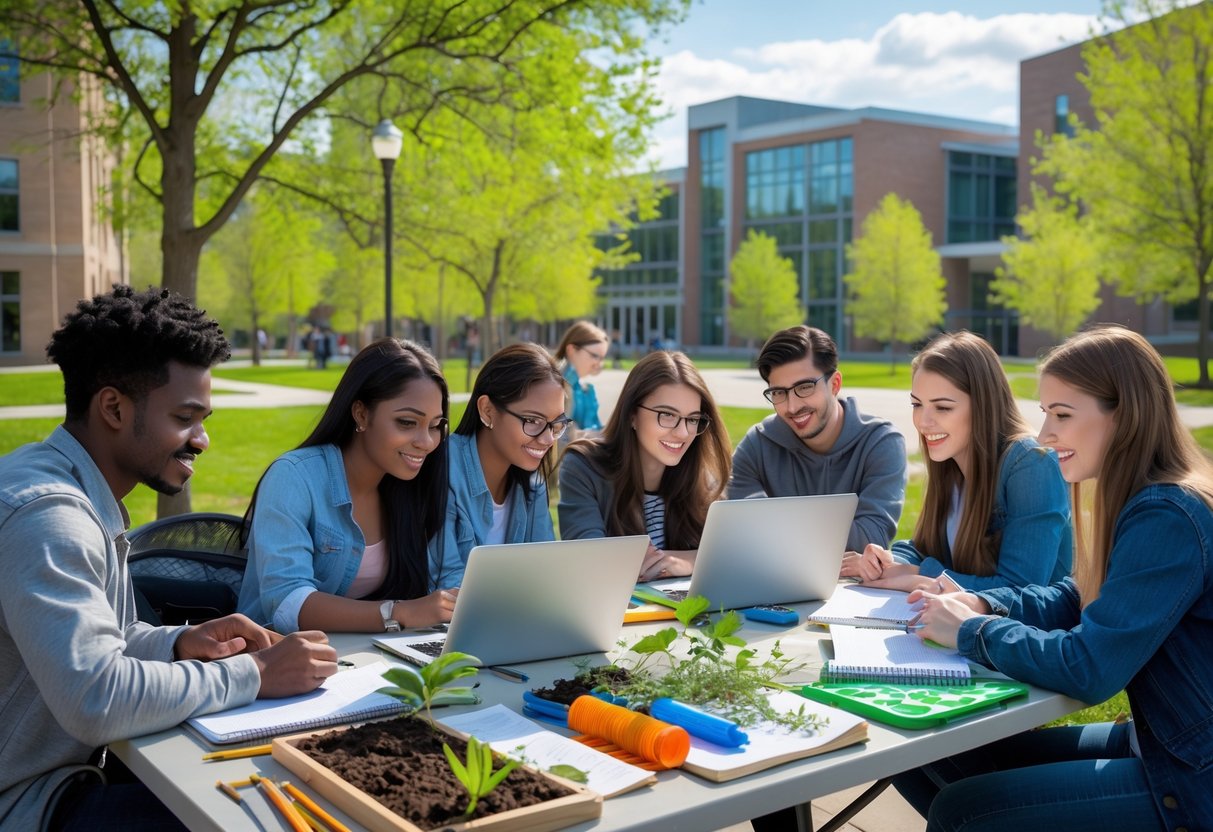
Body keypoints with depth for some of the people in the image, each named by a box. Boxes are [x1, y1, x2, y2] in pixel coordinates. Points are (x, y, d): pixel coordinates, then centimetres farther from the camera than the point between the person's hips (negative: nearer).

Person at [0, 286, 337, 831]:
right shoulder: (45, 514, -25)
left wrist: (178, 644, -1)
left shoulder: (84, 500, 8)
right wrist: (252, 675, -23)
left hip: (75, 764, 10)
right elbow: (95, 699, -33)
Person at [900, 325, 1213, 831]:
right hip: (1161, 744, 9)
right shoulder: (1147, 502, 6)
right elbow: (1077, 600, 14)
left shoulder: (1167, 520, -25)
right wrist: (984, 604, -4)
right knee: (937, 759, 8)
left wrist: (972, 632, -14)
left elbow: (1087, 670, -28)